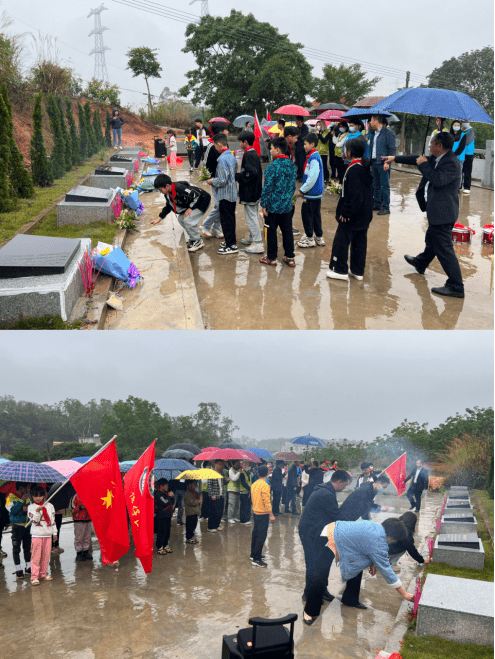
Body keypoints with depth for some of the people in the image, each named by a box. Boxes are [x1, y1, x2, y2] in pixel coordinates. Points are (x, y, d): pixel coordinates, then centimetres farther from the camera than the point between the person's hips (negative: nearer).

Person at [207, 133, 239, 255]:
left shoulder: (222, 159, -21)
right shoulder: (232, 156, 7)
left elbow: (222, 180, -23)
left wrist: (212, 181, -5)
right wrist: (215, 180, 16)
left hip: (225, 195, -9)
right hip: (233, 193, 9)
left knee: (226, 220, -1)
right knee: (230, 218, 18)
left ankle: (231, 245, 4)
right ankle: (231, 241, 28)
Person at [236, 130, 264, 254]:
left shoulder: (248, 155, -18)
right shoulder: (254, 154, 12)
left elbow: (251, 173, -27)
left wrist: (237, 176, -15)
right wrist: (239, 175, 15)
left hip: (249, 192, -10)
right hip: (255, 192, 10)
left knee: (251, 217, -6)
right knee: (252, 216, 20)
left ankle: (258, 244, -4)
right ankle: (252, 238, 33)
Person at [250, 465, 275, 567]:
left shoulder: (254, 485, 6)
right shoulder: (265, 486, -18)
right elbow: (267, 502, -20)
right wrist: (271, 515, -16)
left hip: (256, 512, 9)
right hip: (263, 513, -9)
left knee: (255, 534, 17)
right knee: (261, 536, -6)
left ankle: (253, 554, 27)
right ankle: (257, 559, -5)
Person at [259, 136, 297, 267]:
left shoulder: (272, 167, -17)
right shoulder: (292, 165, 4)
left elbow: (267, 187, -16)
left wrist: (263, 204, -9)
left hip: (273, 206, -6)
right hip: (287, 205, 6)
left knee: (271, 231, 6)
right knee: (287, 231, 12)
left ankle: (271, 258, 14)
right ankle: (289, 257, 17)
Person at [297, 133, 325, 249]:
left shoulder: (314, 158, -19)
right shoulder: (314, 156, 12)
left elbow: (312, 177, -23)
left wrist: (302, 190, -16)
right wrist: (303, 189, 19)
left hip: (312, 193, -10)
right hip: (317, 192, 10)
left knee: (306, 213, -2)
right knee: (315, 214, 15)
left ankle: (309, 239, 5)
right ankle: (319, 238, 22)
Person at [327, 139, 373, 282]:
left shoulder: (353, 169, -20)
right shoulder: (365, 167, 9)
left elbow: (354, 194, -26)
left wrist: (346, 212, -20)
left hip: (352, 216, -9)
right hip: (364, 215, 9)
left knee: (341, 241, 2)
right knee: (360, 242, 14)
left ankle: (340, 270, 8)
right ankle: (358, 271, 21)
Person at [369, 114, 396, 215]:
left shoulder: (388, 133, -6)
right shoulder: (373, 134, 18)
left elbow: (392, 149, -9)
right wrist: (370, 163, 14)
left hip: (383, 164, -8)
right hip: (374, 163, 8)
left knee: (384, 186, -6)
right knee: (376, 186, 13)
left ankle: (386, 208, -4)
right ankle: (377, 205, 22)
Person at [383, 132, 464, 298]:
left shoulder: (451, 163, -19)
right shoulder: (435, 159, 9)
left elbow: (438, 180, -32)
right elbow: (418, 159, 22)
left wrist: (424, 165, -19)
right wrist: (395, 158, 30)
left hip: (443, 212, -10)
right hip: (436, 211, 10)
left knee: (444, 248, -10)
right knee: (431, 240, 31)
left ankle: (456, 287, -8)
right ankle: (420, 263, 57)